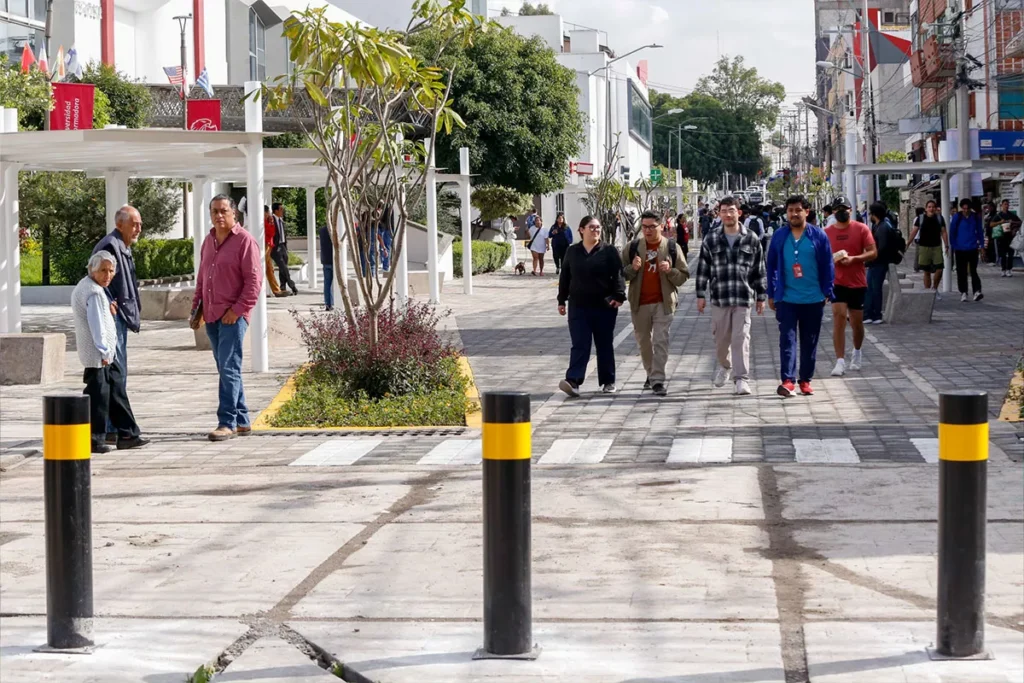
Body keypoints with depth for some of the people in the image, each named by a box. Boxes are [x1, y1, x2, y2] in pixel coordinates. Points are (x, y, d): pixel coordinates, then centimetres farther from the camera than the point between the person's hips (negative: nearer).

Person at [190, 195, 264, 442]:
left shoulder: (244, 241, -7)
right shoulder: (209, 241, 17)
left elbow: (254, 280, -12)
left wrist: (237, 310, -16)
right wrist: (196, 308, 16)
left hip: (233, 316, -8)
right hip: (212, 316, 8)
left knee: (229, 368, -12)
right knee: (227, 369, 11)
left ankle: (228, 423, -12)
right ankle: (242, 421, 18)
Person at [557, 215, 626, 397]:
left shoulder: (609, 251, 1)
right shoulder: (572, 252, 8)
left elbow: (617, 275, -6)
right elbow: (564, 277, 12)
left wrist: (618, 295, -18)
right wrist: (562, 300, 10)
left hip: (604, 307, -1)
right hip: (578, 307, 1)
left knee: (604, 345, 8)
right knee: (580, 345, -8)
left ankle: (608, 382, 18)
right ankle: (573, 381, -18)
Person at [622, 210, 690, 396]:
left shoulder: (672, 247, 2)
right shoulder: (632, 247, 5)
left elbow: (683, 276, 4)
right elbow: (621, 274, 7)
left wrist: (669, 271, -16)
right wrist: (632, 268, -13)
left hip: (663, 302, -2)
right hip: (639, 303, 2)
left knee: (660, 341, -10)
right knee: (643, 342, 12)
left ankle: (658, 380, -10)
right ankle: (651, 374, 30)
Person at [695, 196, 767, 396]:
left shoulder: (751, 239, 3)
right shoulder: (711, 240, 5)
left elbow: (759, 270, 7)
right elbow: (703, 269, 8)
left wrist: (761, 296, 7)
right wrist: (701, 295, 4)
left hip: (744, 297, -2)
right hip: (719, 297, 2)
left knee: (741, 338, -8)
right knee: (721, 338, 12)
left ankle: (742, 378, -6)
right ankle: (724, 366, 39)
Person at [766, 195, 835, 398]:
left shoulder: (819, 236, 0)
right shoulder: (779, 236, 3)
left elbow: (828, 266, 4)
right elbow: (771, 266, 9)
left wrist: (827, 293, 0)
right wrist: (771, 294, 6)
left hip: (813, 299, 0)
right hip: (786, 299, 0)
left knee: (809, 341, 9)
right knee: (787, 339, -9)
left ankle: (806, 380, 18)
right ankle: (788, 380, -14)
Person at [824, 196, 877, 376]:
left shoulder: (861, 229, -1)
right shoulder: (827, 232, 4)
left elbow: (873, 252, -5)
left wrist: (853, 259, -19)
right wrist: (830, 259, -10)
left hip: (857, 283, 0)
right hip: (837, 282, 0)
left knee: (857, 322, 11)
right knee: (838, 318, -14)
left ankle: (857, 352, 38)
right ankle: (840, 362, -15)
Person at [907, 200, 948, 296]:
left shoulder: (939, 218, 4)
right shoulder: (921, 218, 0)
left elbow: (943, 232, 4)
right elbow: (914, 232, 0)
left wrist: (946, 246, -3)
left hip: (937, 247, 1)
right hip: (924, 247, -1)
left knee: (939, 270, -7)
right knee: (927, 272, 4)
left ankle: (934, 289, 16)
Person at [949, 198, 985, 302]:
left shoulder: (976, 217, 3)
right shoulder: (957, 218, -1)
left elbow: (980, 231, 11)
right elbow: (952, 233, 4)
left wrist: (982, 245, 8)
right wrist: (954, 246, 1)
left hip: (973, 249, 0)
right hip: (960, 249, 0)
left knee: (973, 271, -4)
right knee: (962, 272, 5)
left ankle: (977, 291, -11)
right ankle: (963, 292, 11)